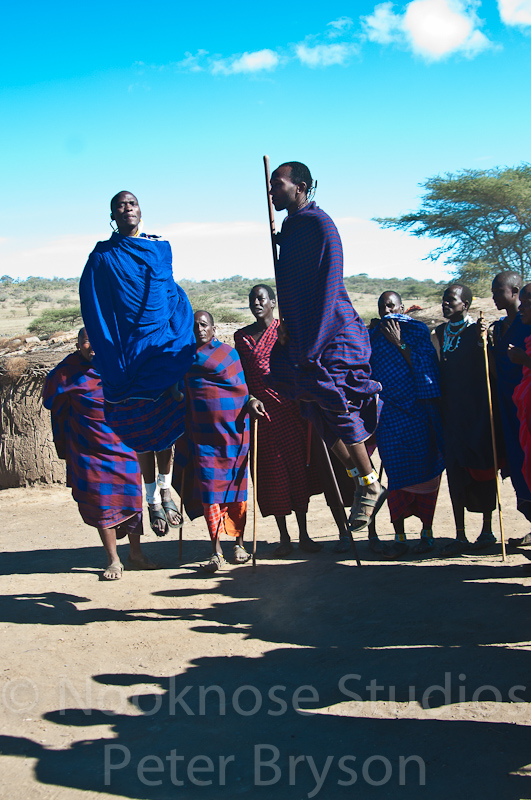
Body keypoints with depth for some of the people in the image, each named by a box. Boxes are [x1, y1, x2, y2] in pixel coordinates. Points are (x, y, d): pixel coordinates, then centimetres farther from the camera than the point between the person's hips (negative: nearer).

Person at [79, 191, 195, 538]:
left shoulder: (161, 248, 12)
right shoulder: (102, 257, 4)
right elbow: (93, 308, 2)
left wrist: (184, 341, 5)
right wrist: (112, 361, -5)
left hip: (165, 344, 2)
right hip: (128, 350, -2)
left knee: (167, 419, -4)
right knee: (141, 428, 2)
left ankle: (165, 489, 11)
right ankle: (153, 499, 11)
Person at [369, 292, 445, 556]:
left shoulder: (417, 331, 6)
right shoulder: (372, 336, 13)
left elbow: (423, 365, -7)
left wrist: (399, 344, -10)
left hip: (418, 411, -1)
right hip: (389, 414, 2)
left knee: (424, 469, 0)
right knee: (397, 473, -4)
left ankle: (427, 531, 10)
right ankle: (399, 536, 1)